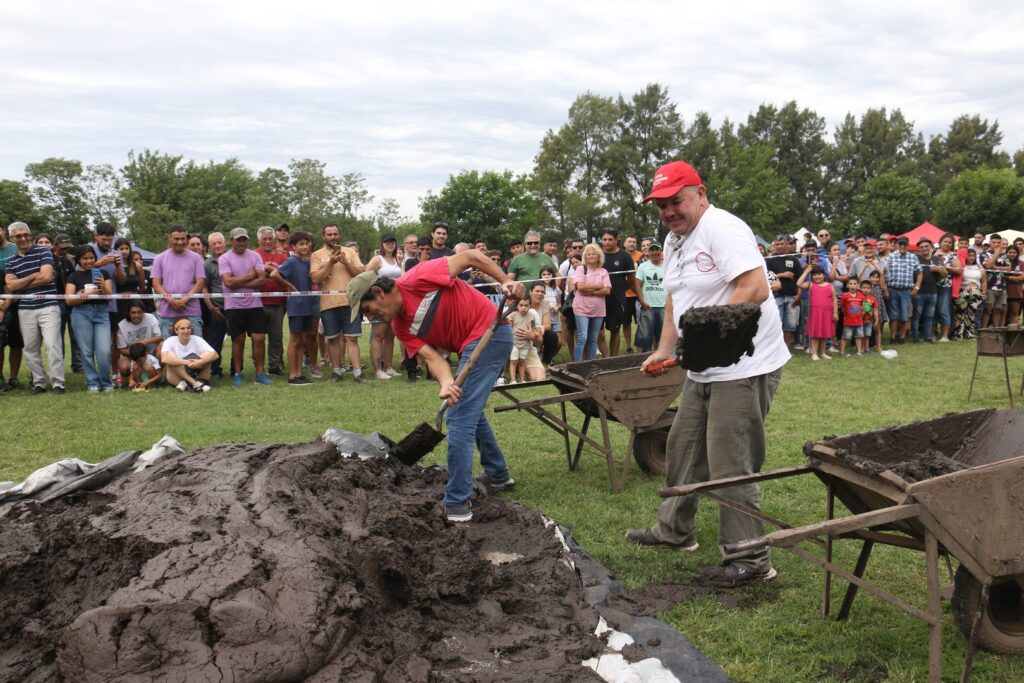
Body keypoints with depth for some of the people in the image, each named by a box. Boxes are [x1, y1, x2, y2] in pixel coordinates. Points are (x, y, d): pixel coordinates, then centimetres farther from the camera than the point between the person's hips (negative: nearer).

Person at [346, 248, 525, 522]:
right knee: (471, 411, 24)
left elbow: (471, 256, -14)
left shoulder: (418, 279, -17)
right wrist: (446, 383, -26)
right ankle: (498, 475, 43)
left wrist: (506, 281, -21)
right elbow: (431, 357, -6)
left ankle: (457, 504, -6)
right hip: (471, 346, 9)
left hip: (489, 332, -9)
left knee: (460, 417, -10)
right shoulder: (401, 327, 5)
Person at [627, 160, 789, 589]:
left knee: (730, 465, -6)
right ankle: (675, 530, 36)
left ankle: (751, 560, 7)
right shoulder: (674, 241, 14)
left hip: (744, 366, -10)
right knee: (683, 447, 18)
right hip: (703, 369, 10)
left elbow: (755, 290, -25)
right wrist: (664, 350, 11)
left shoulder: (722, 229, -16)